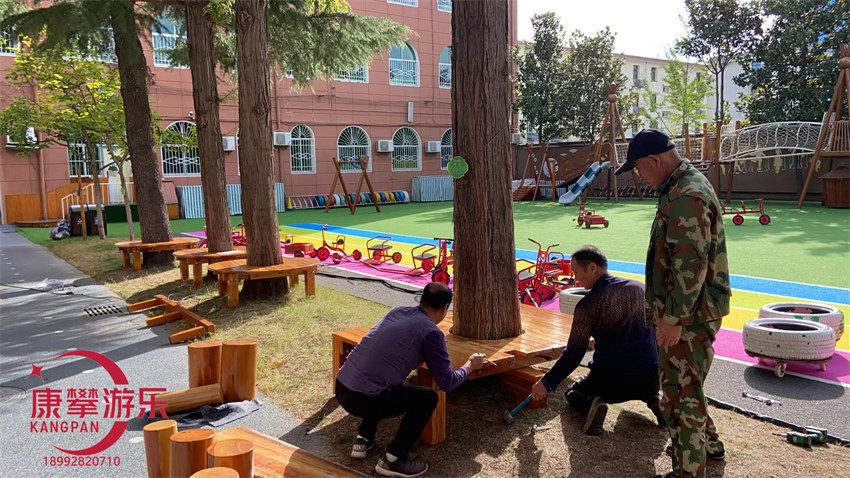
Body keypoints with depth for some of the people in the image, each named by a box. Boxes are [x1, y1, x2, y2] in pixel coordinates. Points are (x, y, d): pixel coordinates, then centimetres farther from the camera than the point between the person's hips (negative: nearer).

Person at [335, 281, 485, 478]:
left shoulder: (397, 311, 13)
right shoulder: (431, 333, -8)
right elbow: (446, 382, -4)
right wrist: (470, 366, 15)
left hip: (341, 387, 8)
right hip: (362, 400, -8)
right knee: (428, 398, 5)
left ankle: (363, 439, 28)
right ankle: (393, 459, 5)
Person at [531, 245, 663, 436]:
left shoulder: (588, 304, -9)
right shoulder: (639, 288, 6)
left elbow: (573, 354, -8)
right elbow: (654, 332, 16)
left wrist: (547, 383, 2)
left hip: (612, 381, -5)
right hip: (651, 378, 5)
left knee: (573, 393, 24)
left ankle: (591, 405, -9)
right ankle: (653, 399, 9)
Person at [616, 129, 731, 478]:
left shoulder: (686, 197, -23)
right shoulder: (682, 188, 12)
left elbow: (691, 265, -27)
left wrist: (673, 317, -23)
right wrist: (668, 312, 23)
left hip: (686, 316, -11)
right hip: (686, 311, 11)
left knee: (681, 389, 1)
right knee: (680, 383, 24)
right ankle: (708, 444, 42)